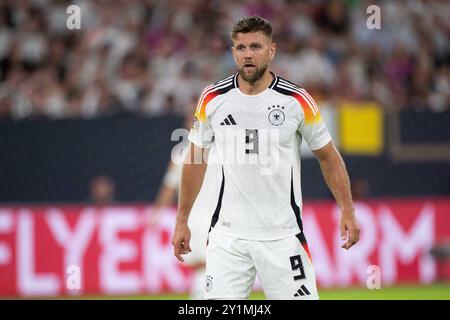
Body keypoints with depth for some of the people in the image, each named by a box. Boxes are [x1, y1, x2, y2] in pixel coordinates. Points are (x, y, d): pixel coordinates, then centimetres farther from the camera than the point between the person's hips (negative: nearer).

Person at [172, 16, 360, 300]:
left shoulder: (297, 100, -6)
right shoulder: (213, 99, 0)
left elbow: (328, 156, 4)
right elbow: (196, 159, 11)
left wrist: (347, 210, -3)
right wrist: (182, 220, 11)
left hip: (282, 234, -1)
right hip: (228, 234, 1)